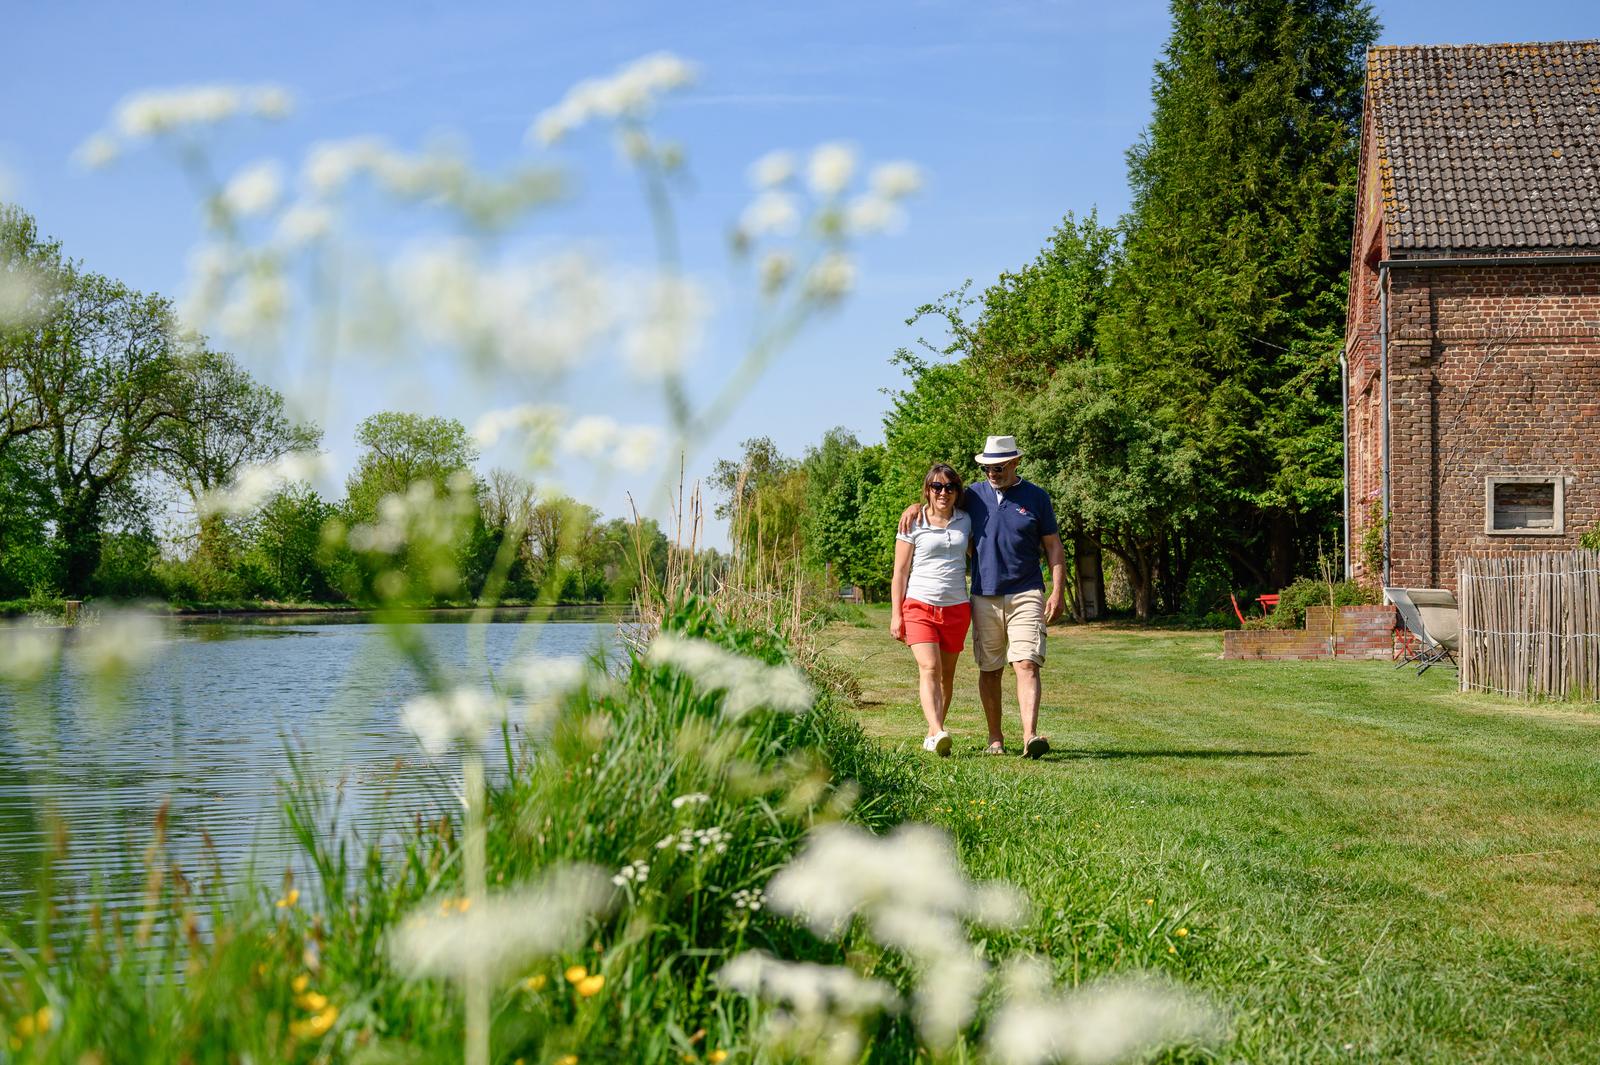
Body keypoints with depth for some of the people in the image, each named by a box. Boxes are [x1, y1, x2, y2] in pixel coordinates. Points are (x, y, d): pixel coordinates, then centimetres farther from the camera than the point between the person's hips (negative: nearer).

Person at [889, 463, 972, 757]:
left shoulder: (965, 521, 9)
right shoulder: (913, 524, 0)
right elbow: (900, 571, 1)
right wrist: (896, 614, -4)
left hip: (956, 608, 4)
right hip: (919, 605, -4)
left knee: (946, 674, 8)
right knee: (929, 668, -18)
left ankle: (933, 734, 19)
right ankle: (938, 734, -32)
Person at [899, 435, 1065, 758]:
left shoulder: (1036, 497, 4)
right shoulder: (974, 494, 9)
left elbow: (1054, 547, 6)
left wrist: (1058, 591, -2)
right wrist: (915, 507, 3)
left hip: (1025, 595, -3)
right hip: (984, 597, 3)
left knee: (1026, 665, -16)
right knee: (989, 670, 8)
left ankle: (1030, 736, -26)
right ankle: (995, 738, 19)